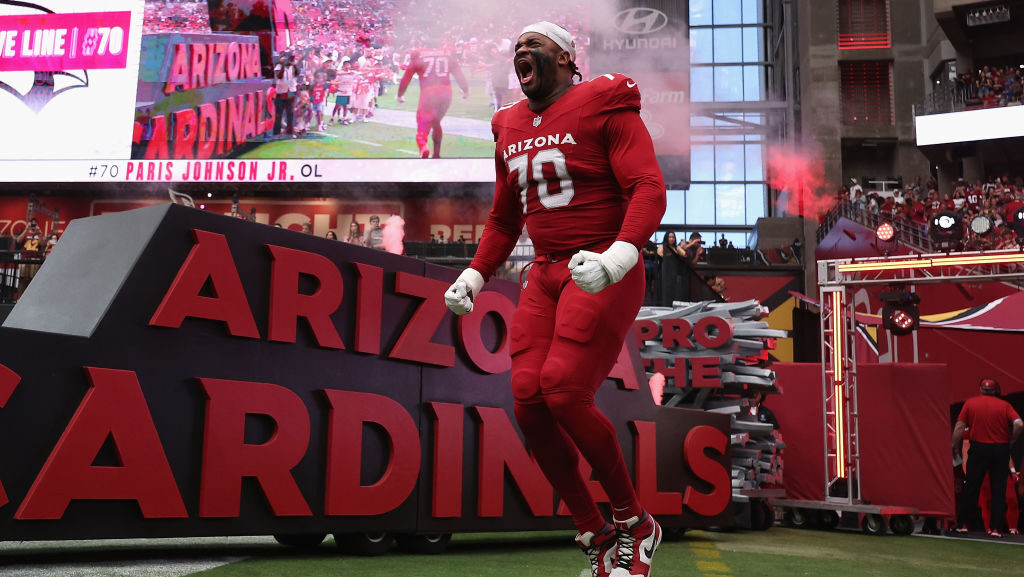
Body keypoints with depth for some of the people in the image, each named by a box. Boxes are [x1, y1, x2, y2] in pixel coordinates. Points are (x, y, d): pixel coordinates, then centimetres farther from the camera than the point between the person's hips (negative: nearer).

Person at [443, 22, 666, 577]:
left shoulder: (604, 106, -5)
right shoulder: (510, 129, 16)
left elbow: (648, 189, -14)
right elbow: (504, 219, 26)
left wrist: (617, 258, -29)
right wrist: (475, 275, 15)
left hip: (601, 274, -7)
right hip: (545, 276, 7)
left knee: (564, 393, -19)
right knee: (528, 401, -5)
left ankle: (634, 522, 6)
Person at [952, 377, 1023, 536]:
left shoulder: (970, 403, 1)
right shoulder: (1004, 405, 0)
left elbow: (959, 426, -4)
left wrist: (955, 446, 4)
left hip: (978, 448, 0)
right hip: (1001, 449, 0)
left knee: (971, 487, 8)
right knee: (999, 489, 6)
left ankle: (962, 524, 12)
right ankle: (996, 528, 6)